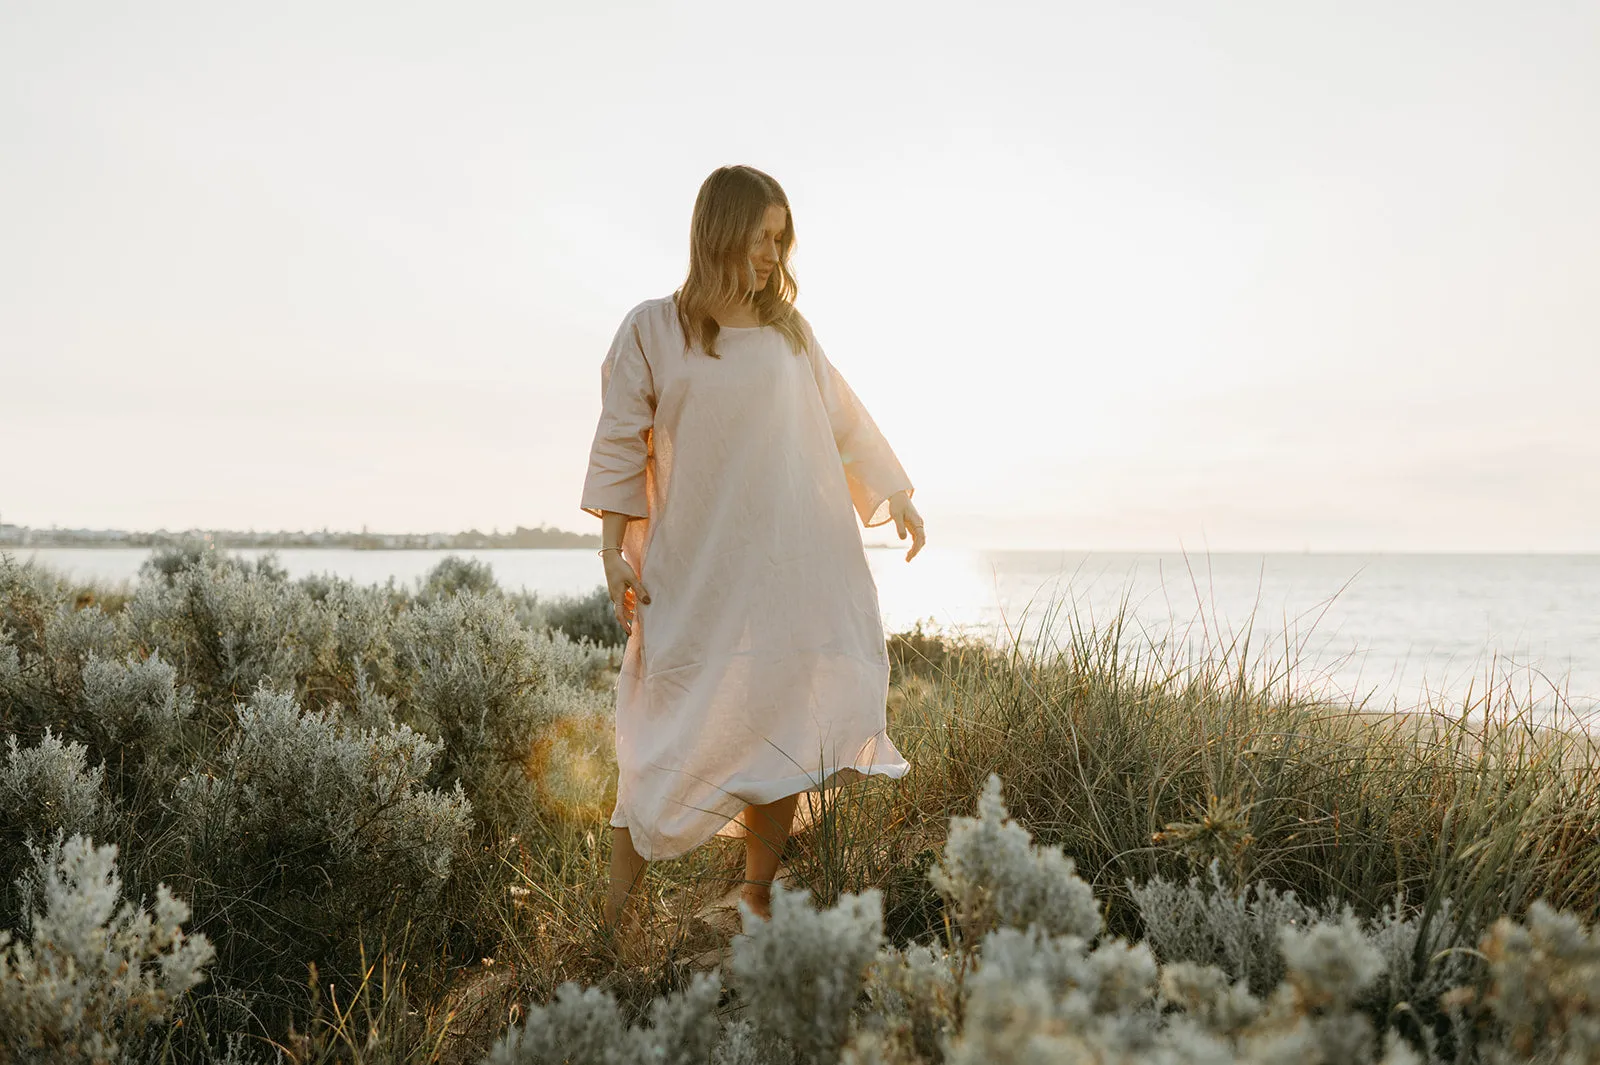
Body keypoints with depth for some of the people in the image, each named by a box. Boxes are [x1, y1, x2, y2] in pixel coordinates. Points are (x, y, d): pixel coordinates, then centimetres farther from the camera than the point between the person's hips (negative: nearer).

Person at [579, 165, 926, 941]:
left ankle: (759, 894, 19)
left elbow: (843, 419, 19)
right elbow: (621, 446, -1)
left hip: (793, 569, 4)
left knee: (785, 721, 4)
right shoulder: (653, 330, 1)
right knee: (676, 736, -3)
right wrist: (614, 553, -7)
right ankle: (616, 914, 10)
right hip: (697, 572, -3)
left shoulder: (787, 330, 10)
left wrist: (897, 496, 22)